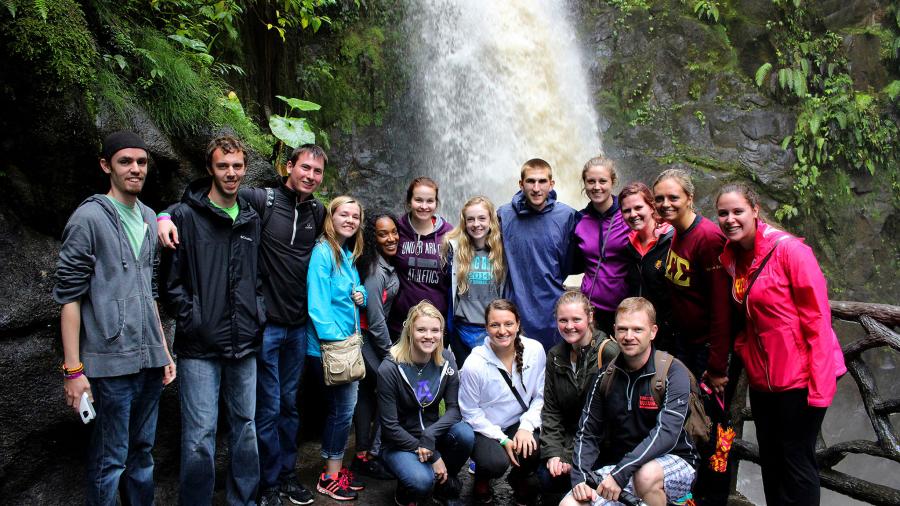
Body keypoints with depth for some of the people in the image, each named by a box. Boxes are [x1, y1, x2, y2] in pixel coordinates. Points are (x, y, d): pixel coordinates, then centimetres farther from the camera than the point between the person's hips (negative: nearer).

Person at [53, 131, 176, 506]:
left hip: (150, 361, 6)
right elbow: (69, 296, -9)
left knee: (142, 453, 15)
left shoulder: (149, 219, 13)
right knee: (109, 462, 1)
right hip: (110, 363, -6)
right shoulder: (89, 218, -6)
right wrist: (73, 369, -12)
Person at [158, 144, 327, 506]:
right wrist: (166, 215, -27)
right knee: (268, 407, 3)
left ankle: (288, 474, 31)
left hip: (298, 326, 5)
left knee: (289, 405, 16)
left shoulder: (319, 213, 6)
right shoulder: (262, 200, -8)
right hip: (266, 323, -5)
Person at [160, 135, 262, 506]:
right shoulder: (185, 215, -5)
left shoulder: (252, 220, 11)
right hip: (200, 347, -5)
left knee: (245, 426, 14)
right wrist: (189, 319, -11)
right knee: (200, 434, -2)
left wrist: (258, 313, 8)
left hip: (244, 344, 5)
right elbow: (171, 277, -6)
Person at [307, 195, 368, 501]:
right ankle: (331, 477, 12)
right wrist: (335, 340, -22)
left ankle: (335, 470, 26)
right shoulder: (323, 252, -15)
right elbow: (318, 303, -21)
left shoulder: (348, 254, 12)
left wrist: (360, 294, 2)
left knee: (341, 407, 14)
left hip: (348, 341, 9)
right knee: (344, 407, -2)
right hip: (330, 344, -9)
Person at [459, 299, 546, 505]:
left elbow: (540, 396, -3)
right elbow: (471, 412, -10)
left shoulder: (535, 350, -12)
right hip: (485, 428, -3)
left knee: (536, 449, -27)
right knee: (496, 463, -31)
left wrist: (526, 426, -16)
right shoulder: (474, 364, -21)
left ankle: (520, 478, 12)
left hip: (520, 423, 3)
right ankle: (482, 478, 11)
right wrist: (502, 439, -15)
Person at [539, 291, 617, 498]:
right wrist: (553, 452, -8)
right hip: (570, 436, 5)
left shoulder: (609, 353, -15)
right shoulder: (555, 356, 5)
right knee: (547, 478, -14)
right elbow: (551, 410, 6)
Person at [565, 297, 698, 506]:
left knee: (647, 475, -38)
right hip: (617, 465, 4)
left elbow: (666, 433, -24)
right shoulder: (607, 377, 3)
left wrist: (620, 473, -30)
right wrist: (580, 477, -14)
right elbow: (587, 433, 3)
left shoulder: (673, 372, -12)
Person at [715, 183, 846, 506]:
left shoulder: (789, 249, -14)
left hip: (799, 377, -7)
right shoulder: (733, 258, 6)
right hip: (762, 378, 7)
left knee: (797, 461, 4)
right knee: (769, 461, 16)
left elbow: (818, 318, -16)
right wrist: (741, 348, 1)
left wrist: (819, 386, -18)